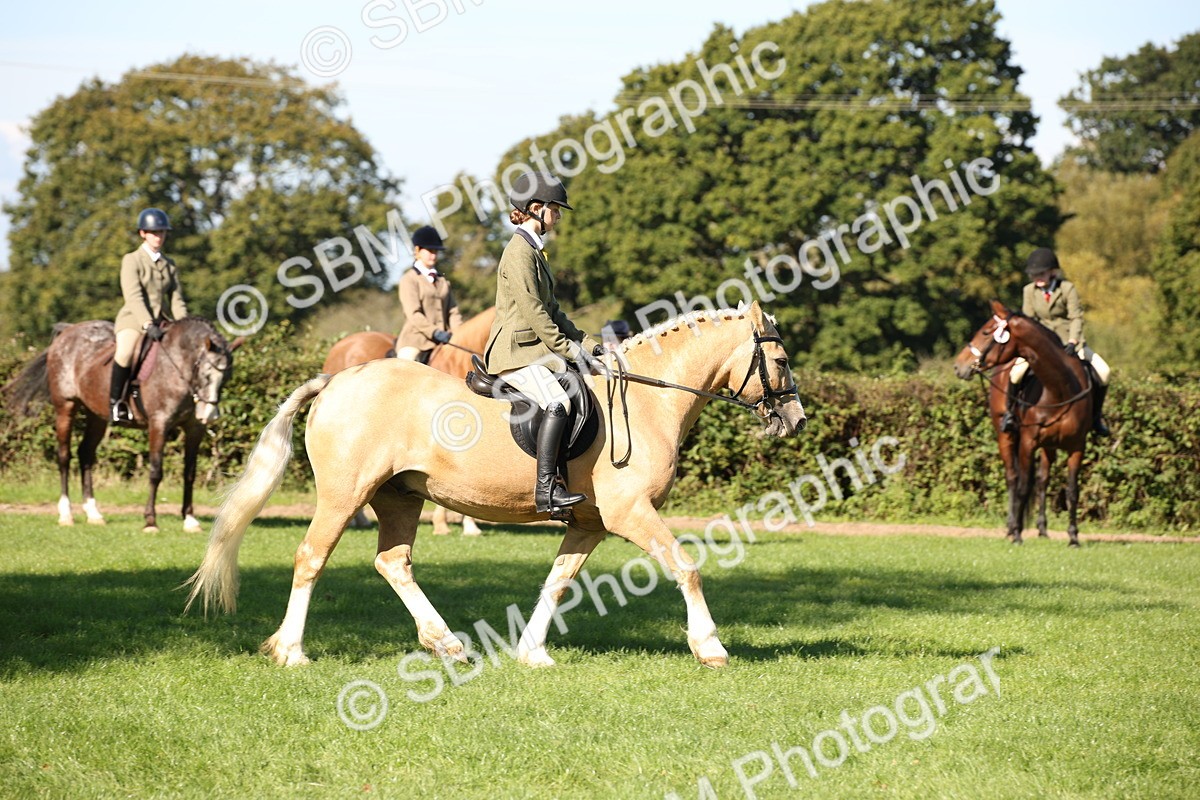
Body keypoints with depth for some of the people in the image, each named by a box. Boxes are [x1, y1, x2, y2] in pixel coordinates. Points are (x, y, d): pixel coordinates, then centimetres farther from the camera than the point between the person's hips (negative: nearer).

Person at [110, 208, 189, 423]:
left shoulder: (169, 265, 15)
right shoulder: (132, 261, -2)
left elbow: (176, 300, 10)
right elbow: (133, 297, -14)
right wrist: (147, 325, -26)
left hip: (162, 321, 6)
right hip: (133, 319, -6)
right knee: (125, 352, -34)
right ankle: (115, 401, -19)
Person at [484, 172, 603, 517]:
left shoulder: (533, 251, 20)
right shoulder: (519, 252, -12)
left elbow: (551, 310, 22)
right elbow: (534, 312, -17)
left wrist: (587, 344, 15)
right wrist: (568, 350, -13)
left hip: (537, 350, 11)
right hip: (516, 353, -11)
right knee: (558, 403, -29)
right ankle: (545, 490, -33)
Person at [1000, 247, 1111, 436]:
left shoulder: (1067, 288, -8)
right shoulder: (1030, 291, -2)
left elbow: (1076, 318, -10)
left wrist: (1072, 343, -23)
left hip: (1069, 341, 0)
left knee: (1102, 370, -16)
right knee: (1017, 370, -27)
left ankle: (1096, 415, 2)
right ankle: (1010, 411, -3)